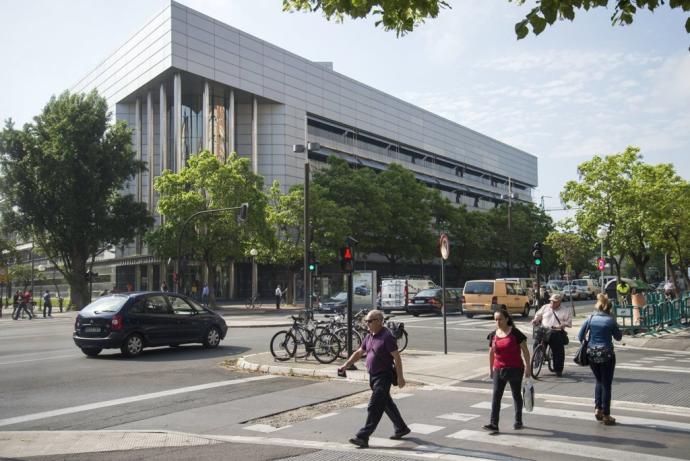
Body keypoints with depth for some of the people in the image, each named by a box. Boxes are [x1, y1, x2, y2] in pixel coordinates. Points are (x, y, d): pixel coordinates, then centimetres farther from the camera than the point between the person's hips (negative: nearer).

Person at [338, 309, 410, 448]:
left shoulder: (387, 337, -16)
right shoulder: (369, 337, 9)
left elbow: (397, 357, -16)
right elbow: (358, 353, 17)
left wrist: (400, 377, -17)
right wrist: (345, 366, 10)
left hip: (384, 377, -9)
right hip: (373, 376, 9)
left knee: (374, 407, -8)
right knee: (387, 404, 19)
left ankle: (363, 437, -8)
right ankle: (401, 428, 34)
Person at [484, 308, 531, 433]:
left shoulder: (515, 333, -10)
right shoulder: (493, 335, 4)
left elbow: (525, 350, -7)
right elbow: (491, 353, 14)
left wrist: (528, 367, -8)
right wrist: (491, 368, 17)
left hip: (515, 369, -3)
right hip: (499, 370, 4)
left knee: (516, 395, 12)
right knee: (496, 396, -5)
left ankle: (518, 421, 27)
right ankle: (493, 424, -6)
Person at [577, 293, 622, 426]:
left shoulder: (591, 318, 1)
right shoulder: (610, 320, -9)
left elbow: (580, 335, 1)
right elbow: (618, 337, 3)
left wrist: (586, 344, 14)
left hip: (591, 353, 4)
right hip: (606, 354, -4)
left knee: (599, 381, 22)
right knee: (606, 384, 5)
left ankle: (598, 409, 13)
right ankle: (606, 415, 10)